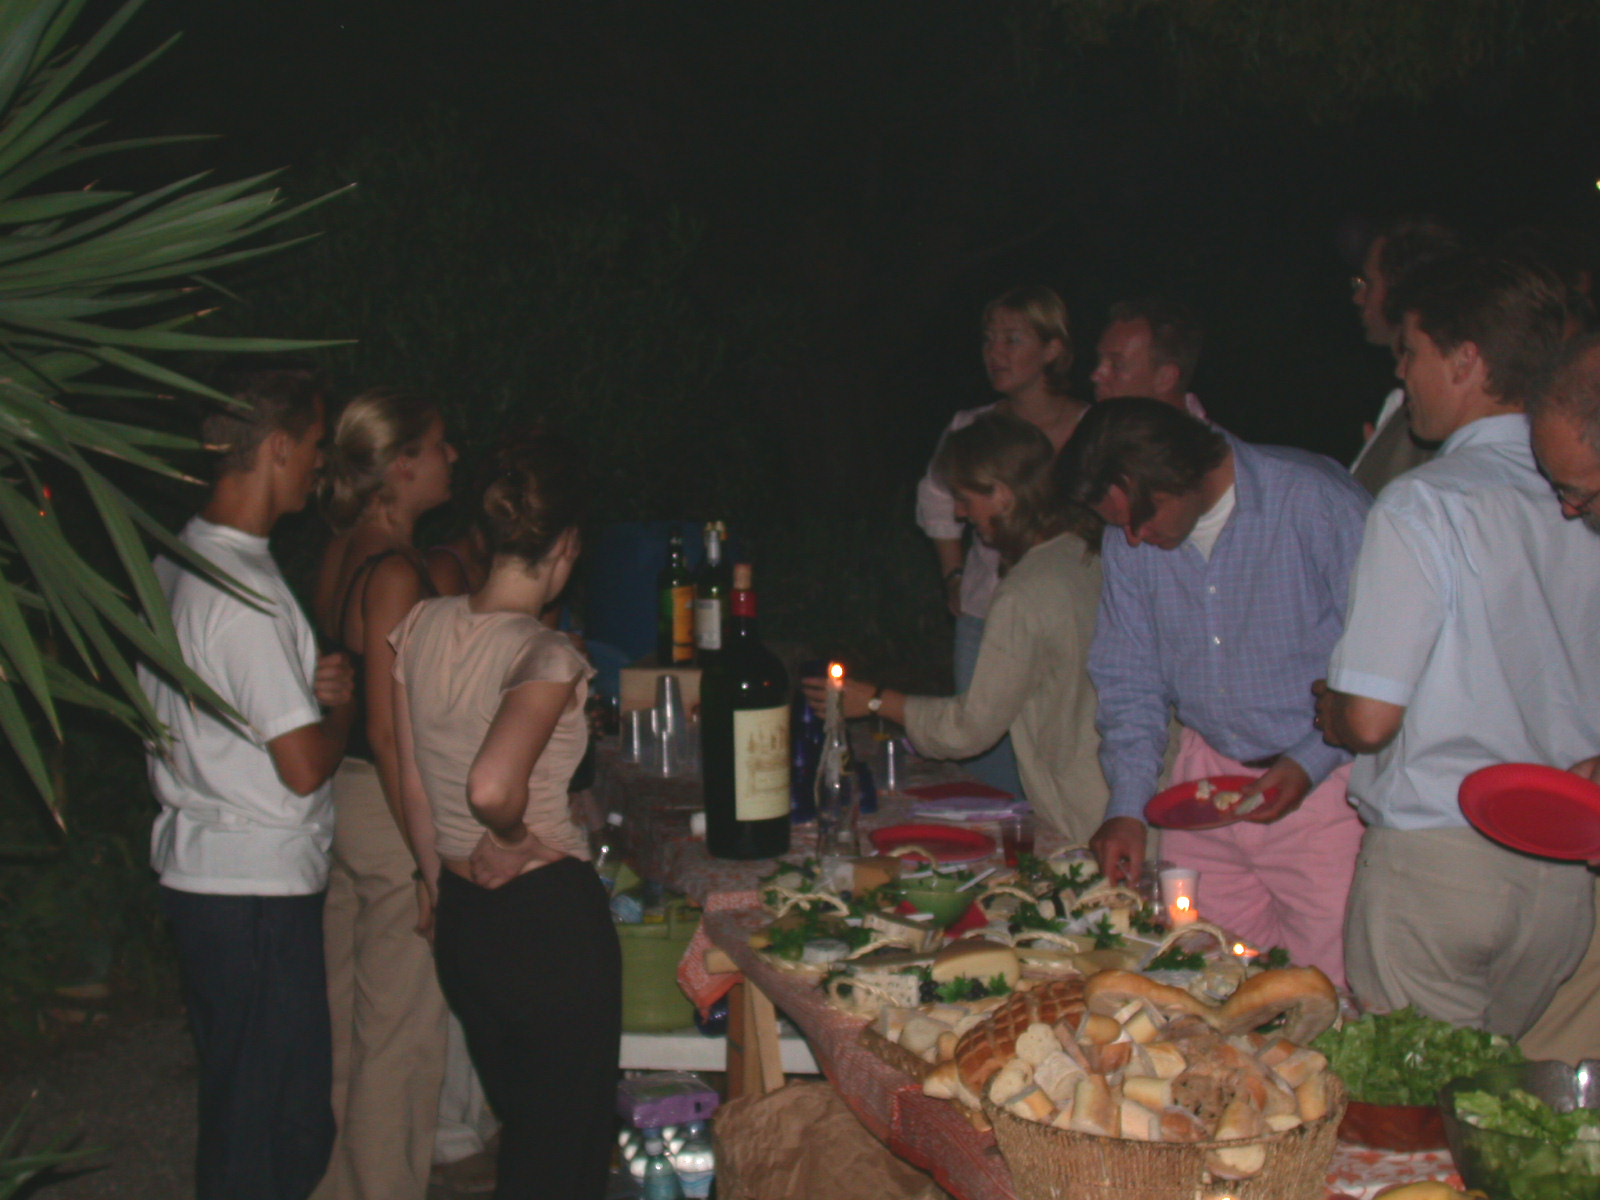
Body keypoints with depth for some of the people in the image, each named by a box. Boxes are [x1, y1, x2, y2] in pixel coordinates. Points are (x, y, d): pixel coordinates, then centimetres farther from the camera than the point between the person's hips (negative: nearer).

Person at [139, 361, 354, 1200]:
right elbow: (305, 765, -20)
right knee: (279, 1126, 1)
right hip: (259, 886, -10)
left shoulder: (177, 561, 9)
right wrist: (340, 706, -1)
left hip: (195, 869, 10)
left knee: (235, 1105, 19)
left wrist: (311, 683, 7)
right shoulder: (246, 589, -20)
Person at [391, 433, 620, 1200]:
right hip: (551, 915, -7)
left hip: (461, 921, 7)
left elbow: (411, 786, 9)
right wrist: (516, 838, -15)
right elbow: (492, 787, -36)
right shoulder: (546, 655, -20)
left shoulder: (422, 626, 1)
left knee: (521, 1130, 24)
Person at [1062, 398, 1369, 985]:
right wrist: (1127, 807, 0)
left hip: (1319, 782, -4)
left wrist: (1310, 763, -16)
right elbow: (1129, 682, 10)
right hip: (1204, 778, 5)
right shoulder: (1128, 543, 2)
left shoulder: (1318, 502, -15)